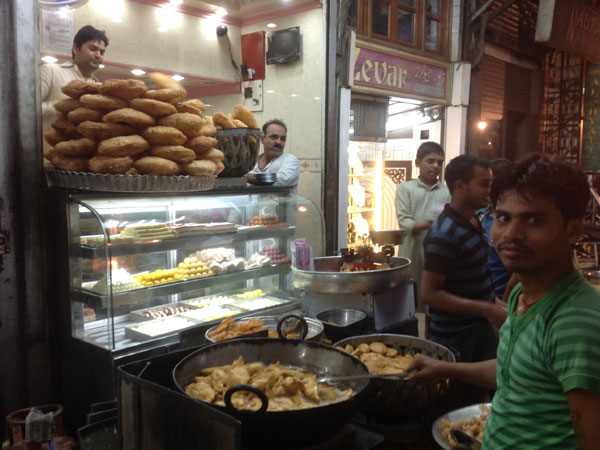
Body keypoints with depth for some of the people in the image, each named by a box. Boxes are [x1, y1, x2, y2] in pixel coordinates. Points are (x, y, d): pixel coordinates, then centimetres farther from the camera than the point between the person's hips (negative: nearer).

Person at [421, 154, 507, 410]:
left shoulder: (474, 223, 6)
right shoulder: (445, 233, -22)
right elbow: (429, 293, -24)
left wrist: (494, 303, 8)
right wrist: (486, 309, -25)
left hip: (481, 331, 8)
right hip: (455, 339, -8)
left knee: (477, 402, 21)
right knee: (454, 409, 9)